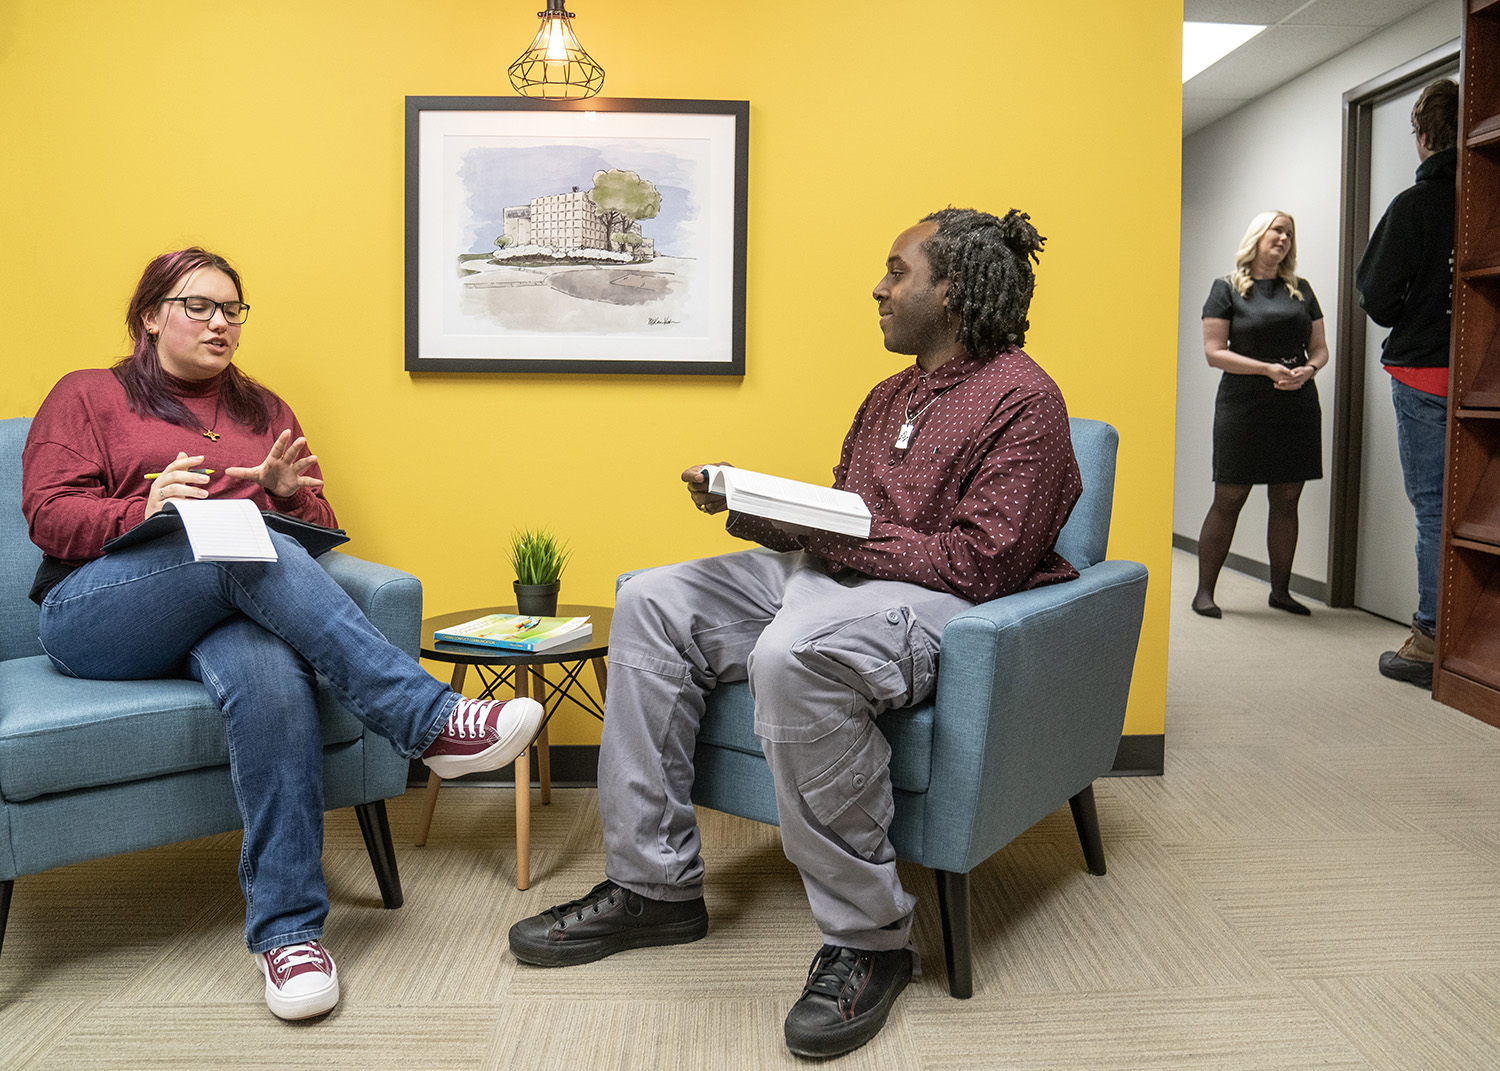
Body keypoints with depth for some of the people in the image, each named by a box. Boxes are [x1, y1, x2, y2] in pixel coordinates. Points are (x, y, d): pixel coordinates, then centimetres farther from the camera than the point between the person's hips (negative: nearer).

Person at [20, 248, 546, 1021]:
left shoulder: (262, 410, 26)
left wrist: (289, 494, -3)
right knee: (250, 554, -36)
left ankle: (286, 929, -36)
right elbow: (48, 515, 3)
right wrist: (145, 512, -17)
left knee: (270, 677, -37)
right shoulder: (87, 396, 17)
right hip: (94, 617, -2)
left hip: (233, 605, 2)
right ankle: (431, 722, -40)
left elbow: (315, 531, 21)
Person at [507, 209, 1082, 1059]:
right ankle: (653, 885, 0)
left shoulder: (1022, 398, -7)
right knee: (653, 602, -2)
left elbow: (979, 564, -18)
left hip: (936, 603, -9)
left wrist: (834, 531, -19)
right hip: (829, 577, 10)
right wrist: (748, 505, 2)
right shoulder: (893, 395, 23)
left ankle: (869, 939, -22)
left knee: (790, 653, -39)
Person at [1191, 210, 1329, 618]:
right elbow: (1214, 352, -6)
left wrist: (1308, 369, -8)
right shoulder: (1227, 288, 1)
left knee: (1286, 500, 6)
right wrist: (1269, 369, -15)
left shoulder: (1301, 289, 14)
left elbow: (1320, 348, 15)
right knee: (1228, 500, -3)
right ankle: (1204, 590, 5)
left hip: (1296, 406, 4)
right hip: (1243, 406, -4)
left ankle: (1280, 590, 17)